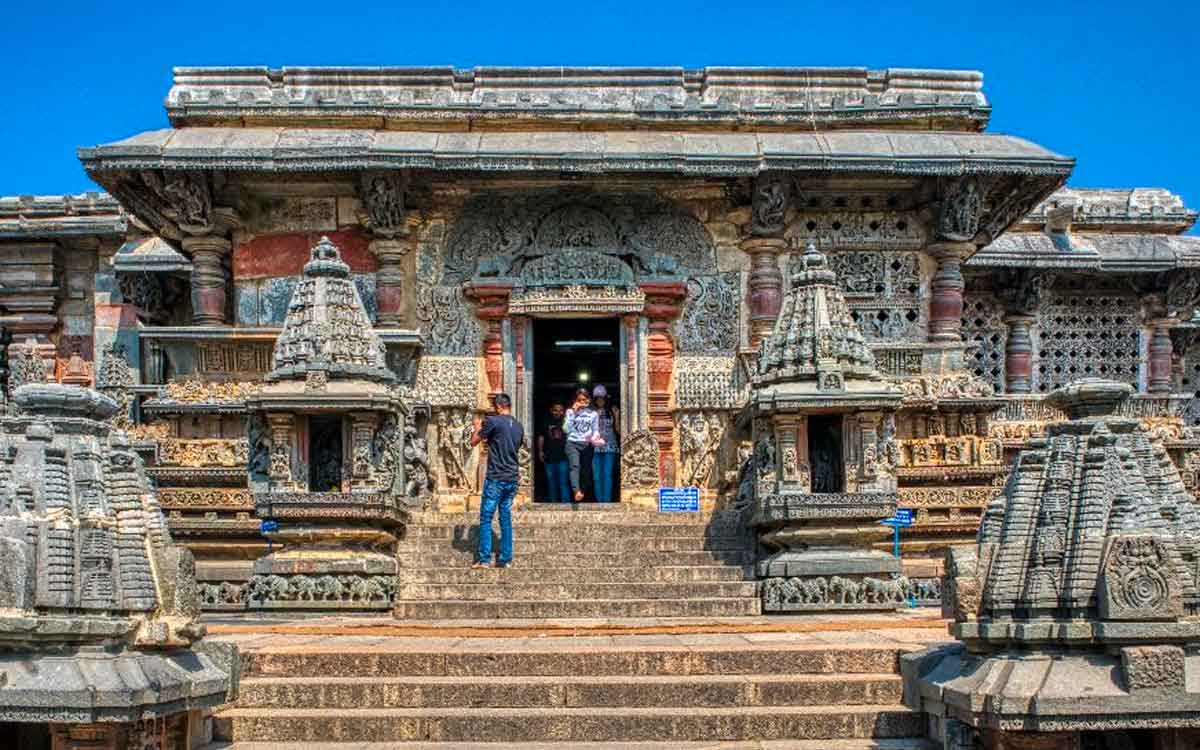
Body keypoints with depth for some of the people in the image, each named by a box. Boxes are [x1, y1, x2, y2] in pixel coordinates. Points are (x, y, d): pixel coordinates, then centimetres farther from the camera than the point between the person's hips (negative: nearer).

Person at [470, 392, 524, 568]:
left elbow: (474, 442, -3)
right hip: (513, 478, 6)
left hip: (495, 478, -6)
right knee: (506, 517, 11)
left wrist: (477, 428, 16)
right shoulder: (518, 426, 10)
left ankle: (484, 558, -4)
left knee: (486, 518, -1)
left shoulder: (493, 421, -10)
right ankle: (506, 559, 9)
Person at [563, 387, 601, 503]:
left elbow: (595, 430, 11)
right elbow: (566, 429, -6)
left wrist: (595, 437, -12)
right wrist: (573, 412, -7)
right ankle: (576, 491, -42)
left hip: (587, 445, 3)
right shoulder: (570, 411, 6)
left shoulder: (593, 413, 12)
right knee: (574, 466, -24)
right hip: (573, 443, -3)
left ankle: (582, 491, 14)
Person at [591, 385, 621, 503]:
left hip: (610, 446, -1)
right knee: (597, 476, 2)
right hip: (596, 446, 1)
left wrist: (617, 417, -7)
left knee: (608, 474, -6)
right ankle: (599, 501, 8)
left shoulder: (612, 410, 4)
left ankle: (607, 501, -4)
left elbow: (617, 429, 8)